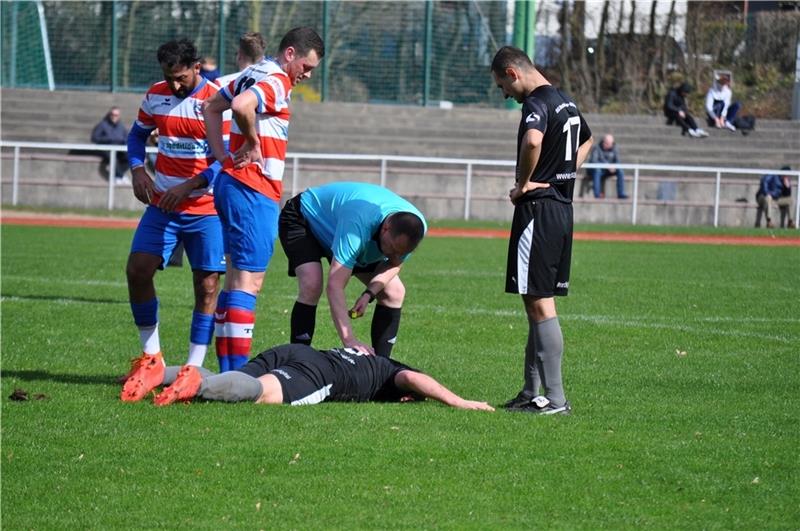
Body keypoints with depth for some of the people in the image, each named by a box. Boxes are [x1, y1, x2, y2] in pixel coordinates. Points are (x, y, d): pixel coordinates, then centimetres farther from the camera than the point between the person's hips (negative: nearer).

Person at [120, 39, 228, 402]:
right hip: (162, 205, 4)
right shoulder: (156, 96, 3)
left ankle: (193, 369, 4)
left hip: (206, 208, -4)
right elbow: (138, 134, 19)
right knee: (137, 270, -7)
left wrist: (187, 186, -21)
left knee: (206, 285, -3)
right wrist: (138, 170, 0)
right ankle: (151, 359, 5)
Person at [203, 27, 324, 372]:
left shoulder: (253, 74, 16)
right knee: (249, 280, -10)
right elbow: (241, 106, -32)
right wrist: (253, 142, -15)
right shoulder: (276, 82, -13)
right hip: (253, 192, -10)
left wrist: (223, 156, 15)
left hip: (231, 182, 10)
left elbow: (211, 108, 24)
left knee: (236, 278, 12)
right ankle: (237, 373, -14)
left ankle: (226, 370, 14)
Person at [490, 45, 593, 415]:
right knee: (540, 304, 14)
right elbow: (586, 141, 38)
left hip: (538, 211, -10)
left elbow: (533, 140, -37)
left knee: (539, 303, -8)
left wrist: (524, 184, -21)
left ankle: (555, 398, -10)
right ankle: (532, 392, 20)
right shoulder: (566, 103, 16)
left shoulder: (537, 103, -15)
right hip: (563, 209, 10)